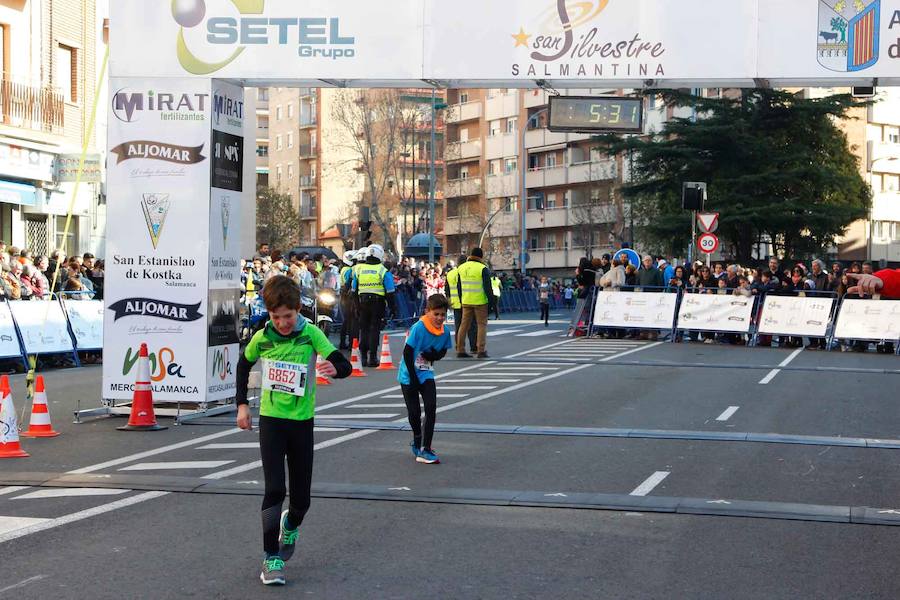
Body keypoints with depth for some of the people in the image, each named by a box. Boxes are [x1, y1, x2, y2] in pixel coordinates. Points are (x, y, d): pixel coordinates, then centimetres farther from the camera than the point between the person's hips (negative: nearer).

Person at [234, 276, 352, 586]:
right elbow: (243, 365, 17)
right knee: (274, 489, -12)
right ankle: (271, 558, -4)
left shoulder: (310, 334, -11)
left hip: (302, 421, 0)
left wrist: (335, 368, -43)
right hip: (271, 420, 0)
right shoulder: (262, 338, -3)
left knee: (301, 496, 7)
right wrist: (242, 404, 11)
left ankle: (290, 526, 42)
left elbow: (345, 366, -19)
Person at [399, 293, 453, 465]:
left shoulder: (445, 331, -4)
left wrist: (434, 355, -14)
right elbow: (407, 353, -17)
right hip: (409, 375, -4)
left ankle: (425, 450, -10)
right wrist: (413, 378, -17)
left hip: (426, 375, 4)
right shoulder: (418, 328, -19)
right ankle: (417, 441, 31)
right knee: (414, 412, 2)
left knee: (431, 408, -12)